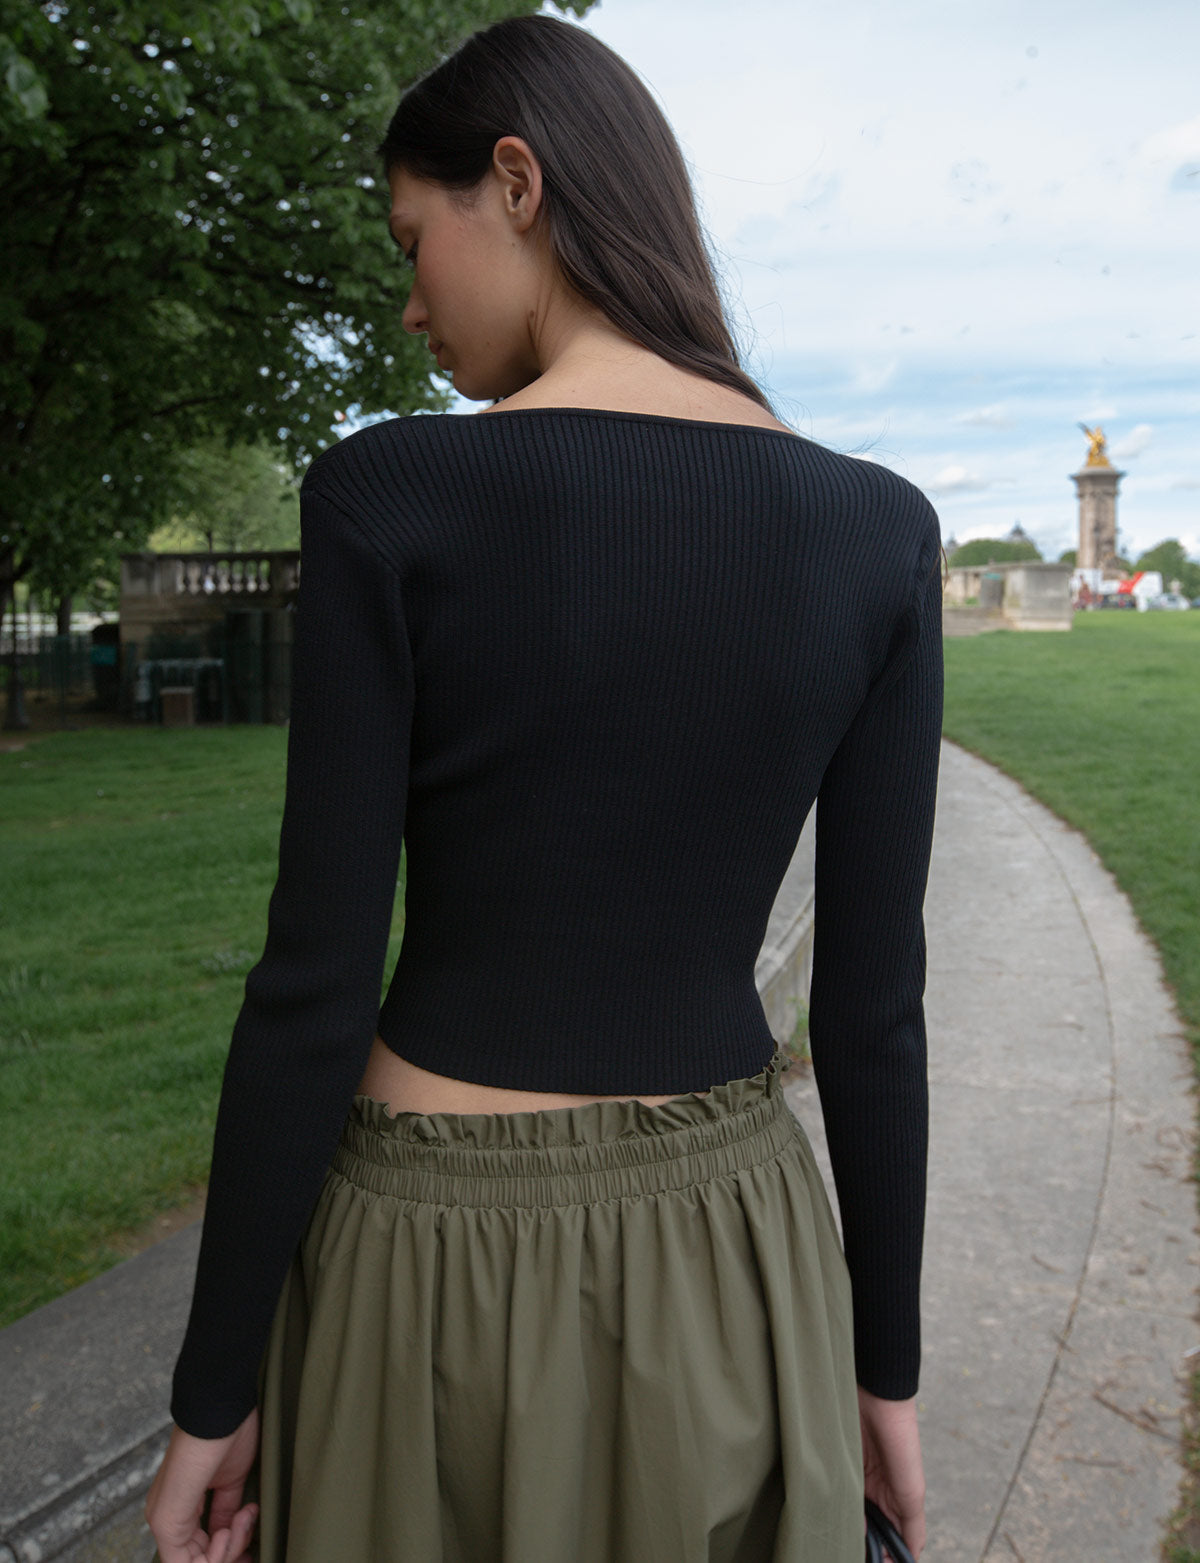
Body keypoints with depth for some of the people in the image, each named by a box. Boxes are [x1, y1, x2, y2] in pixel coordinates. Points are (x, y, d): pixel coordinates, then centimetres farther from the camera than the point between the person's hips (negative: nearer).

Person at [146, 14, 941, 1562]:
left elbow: (313, 985, -14)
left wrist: (211, 1388, -2)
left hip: (438, 1274, -2)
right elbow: (873, 998, -3)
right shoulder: (876, 528, -6)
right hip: (731, 1275, 3)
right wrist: (886, 1361, 9)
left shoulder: (389, 495, -15)